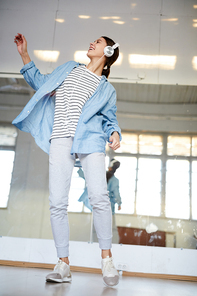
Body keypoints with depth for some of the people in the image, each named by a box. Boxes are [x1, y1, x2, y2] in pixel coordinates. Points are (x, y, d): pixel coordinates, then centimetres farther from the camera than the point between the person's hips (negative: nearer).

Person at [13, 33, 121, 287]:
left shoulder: (106, 89, 17)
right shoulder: (70, 68, 24)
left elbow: (110, 120, 17)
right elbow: (41, 82, 31)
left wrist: (114, 133, -5)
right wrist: (24, 54, 27)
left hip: (90, 141, -2)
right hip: (61, 141, 2)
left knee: (99, 197, -19)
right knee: (57, 203, -6)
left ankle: (106, 257, -3)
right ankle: (63, 264, 4)